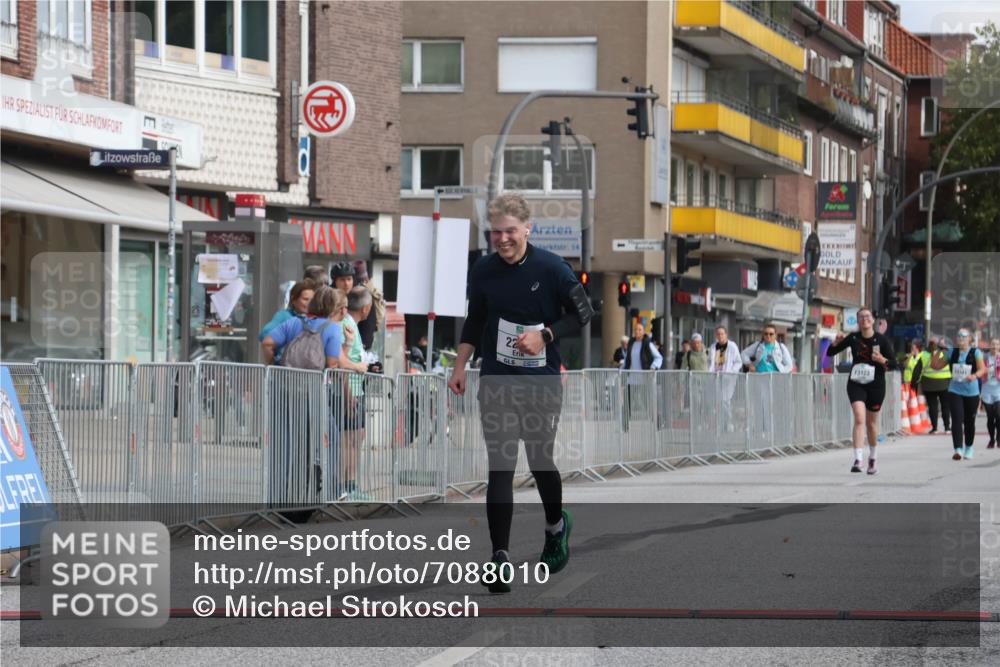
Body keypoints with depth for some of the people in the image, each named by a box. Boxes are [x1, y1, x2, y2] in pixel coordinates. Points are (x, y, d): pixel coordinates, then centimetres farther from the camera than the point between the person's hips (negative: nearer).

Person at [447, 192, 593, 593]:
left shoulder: (551, 269, -9)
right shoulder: (482, 271, 2)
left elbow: (583, 314, -2)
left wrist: (544, 336, -15)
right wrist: (459, 368, 9)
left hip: (542, 383, -2)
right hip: (496, 382, 2)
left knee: (539, 461, 8)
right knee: (500, 467, -5)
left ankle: (557, 525, 39)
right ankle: (500, 558, -7)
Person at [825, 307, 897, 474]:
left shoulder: (881, 340, -4)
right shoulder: (853, 338, -1)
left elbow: (894, 365, -3)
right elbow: (830, 353, 4)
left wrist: (882, 360, -22)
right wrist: (837, 342, -15)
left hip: (876, 385, 0)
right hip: (856, 384, 0)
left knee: (871, 423, 12)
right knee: (859, 418, -18)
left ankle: (873, 458, 34)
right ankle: (858, 460, -24)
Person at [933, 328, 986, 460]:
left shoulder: (975, 352, -2)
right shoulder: (951, 353, 6)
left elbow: (982, 369, -13)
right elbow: (935, 365, 11)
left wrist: (975, 376, -34)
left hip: (972, 392, -1)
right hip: (955, 391, 1)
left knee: (969, 422, 10)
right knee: (957, 419, -15)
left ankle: (968, 448, 30)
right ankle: (958, 450, -21)